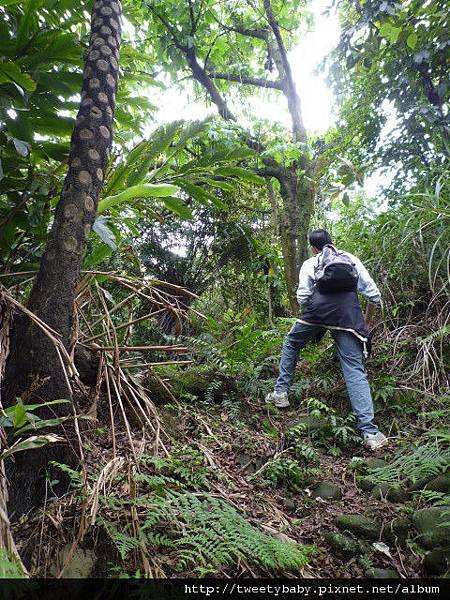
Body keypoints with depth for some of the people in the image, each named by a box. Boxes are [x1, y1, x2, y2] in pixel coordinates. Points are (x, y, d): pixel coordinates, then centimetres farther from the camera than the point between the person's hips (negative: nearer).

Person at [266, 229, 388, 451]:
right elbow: (373, 293, 16)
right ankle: (369, 432, -6)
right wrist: (367, 320, 28)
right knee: (355, 370, 1)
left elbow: (302, 297, 7)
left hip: (318, 310, -1)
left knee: (291, 344, 25)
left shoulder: (310, 263, 20)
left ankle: (280, 393, 25)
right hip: (348, 316, 1)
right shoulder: (351, 259, 24)